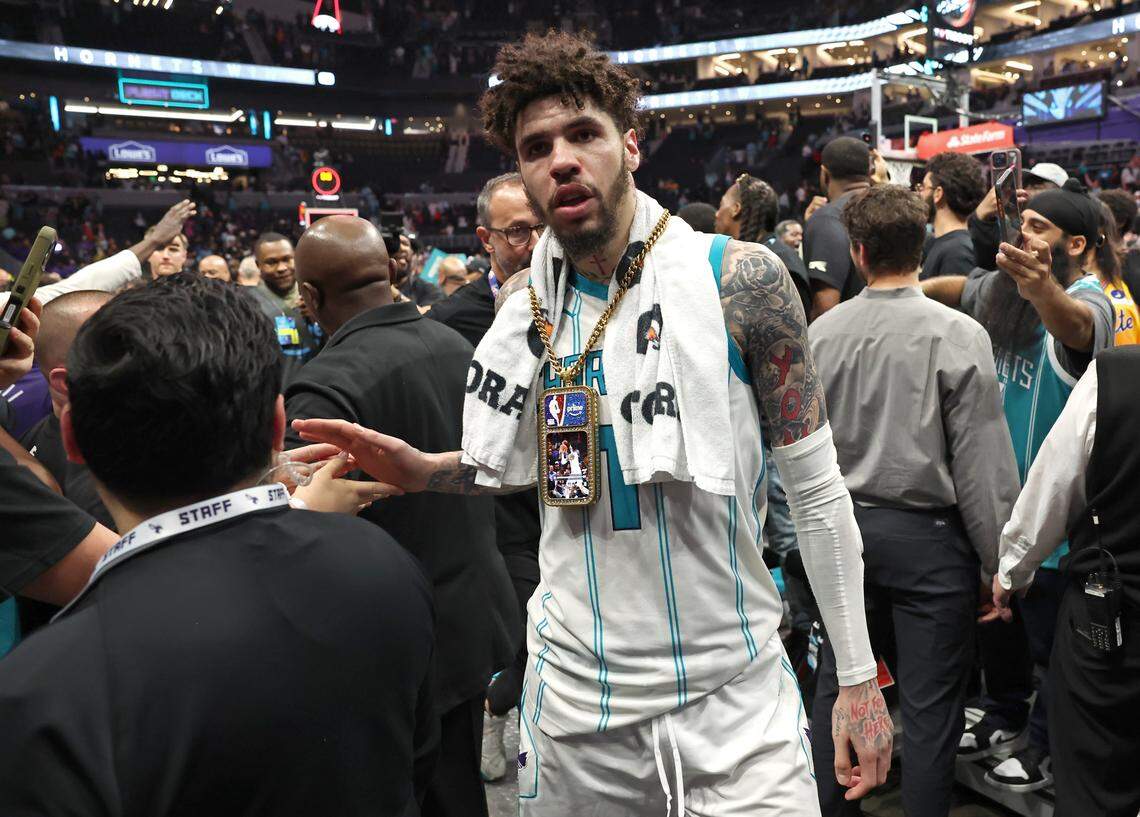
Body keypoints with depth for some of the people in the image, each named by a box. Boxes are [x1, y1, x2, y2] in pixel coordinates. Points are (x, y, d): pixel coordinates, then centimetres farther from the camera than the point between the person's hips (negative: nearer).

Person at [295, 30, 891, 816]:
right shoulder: (525, 301, -1)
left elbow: (817, 487, -6)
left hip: (737, 690, -3)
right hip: (576, 692, 3)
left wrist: (859, 675, -5)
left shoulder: (739, 278, -12)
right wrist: (422, 471, -4)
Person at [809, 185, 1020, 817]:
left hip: (844, 527, 4)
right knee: (930, 704, 7)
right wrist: (999, 563, -3)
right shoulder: (958, 335, -13)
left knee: (837, 684, 18)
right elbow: (984, 463, -12)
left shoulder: (821, 333, -3)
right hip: (929, 534, -4)